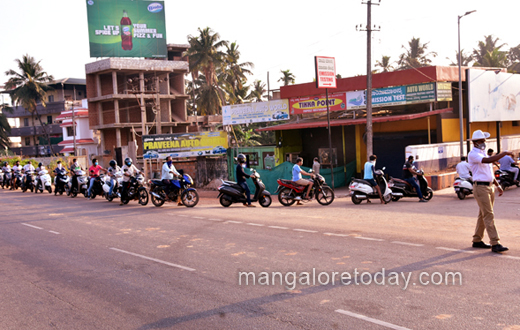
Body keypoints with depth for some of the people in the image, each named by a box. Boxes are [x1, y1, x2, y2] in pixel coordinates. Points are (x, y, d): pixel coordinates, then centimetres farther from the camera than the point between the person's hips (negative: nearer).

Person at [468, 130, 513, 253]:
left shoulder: (483, 153, 18)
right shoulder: (473, 154, -12)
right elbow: (488, 160, -29)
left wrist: (498, 185, 21)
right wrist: (504, 154, -25)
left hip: (490, 186, 9)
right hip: (480, 187, -9)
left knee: (483, 215, 12)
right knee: (489, 216, -11)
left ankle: (477, 240, 21)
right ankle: (495, 244, -12)